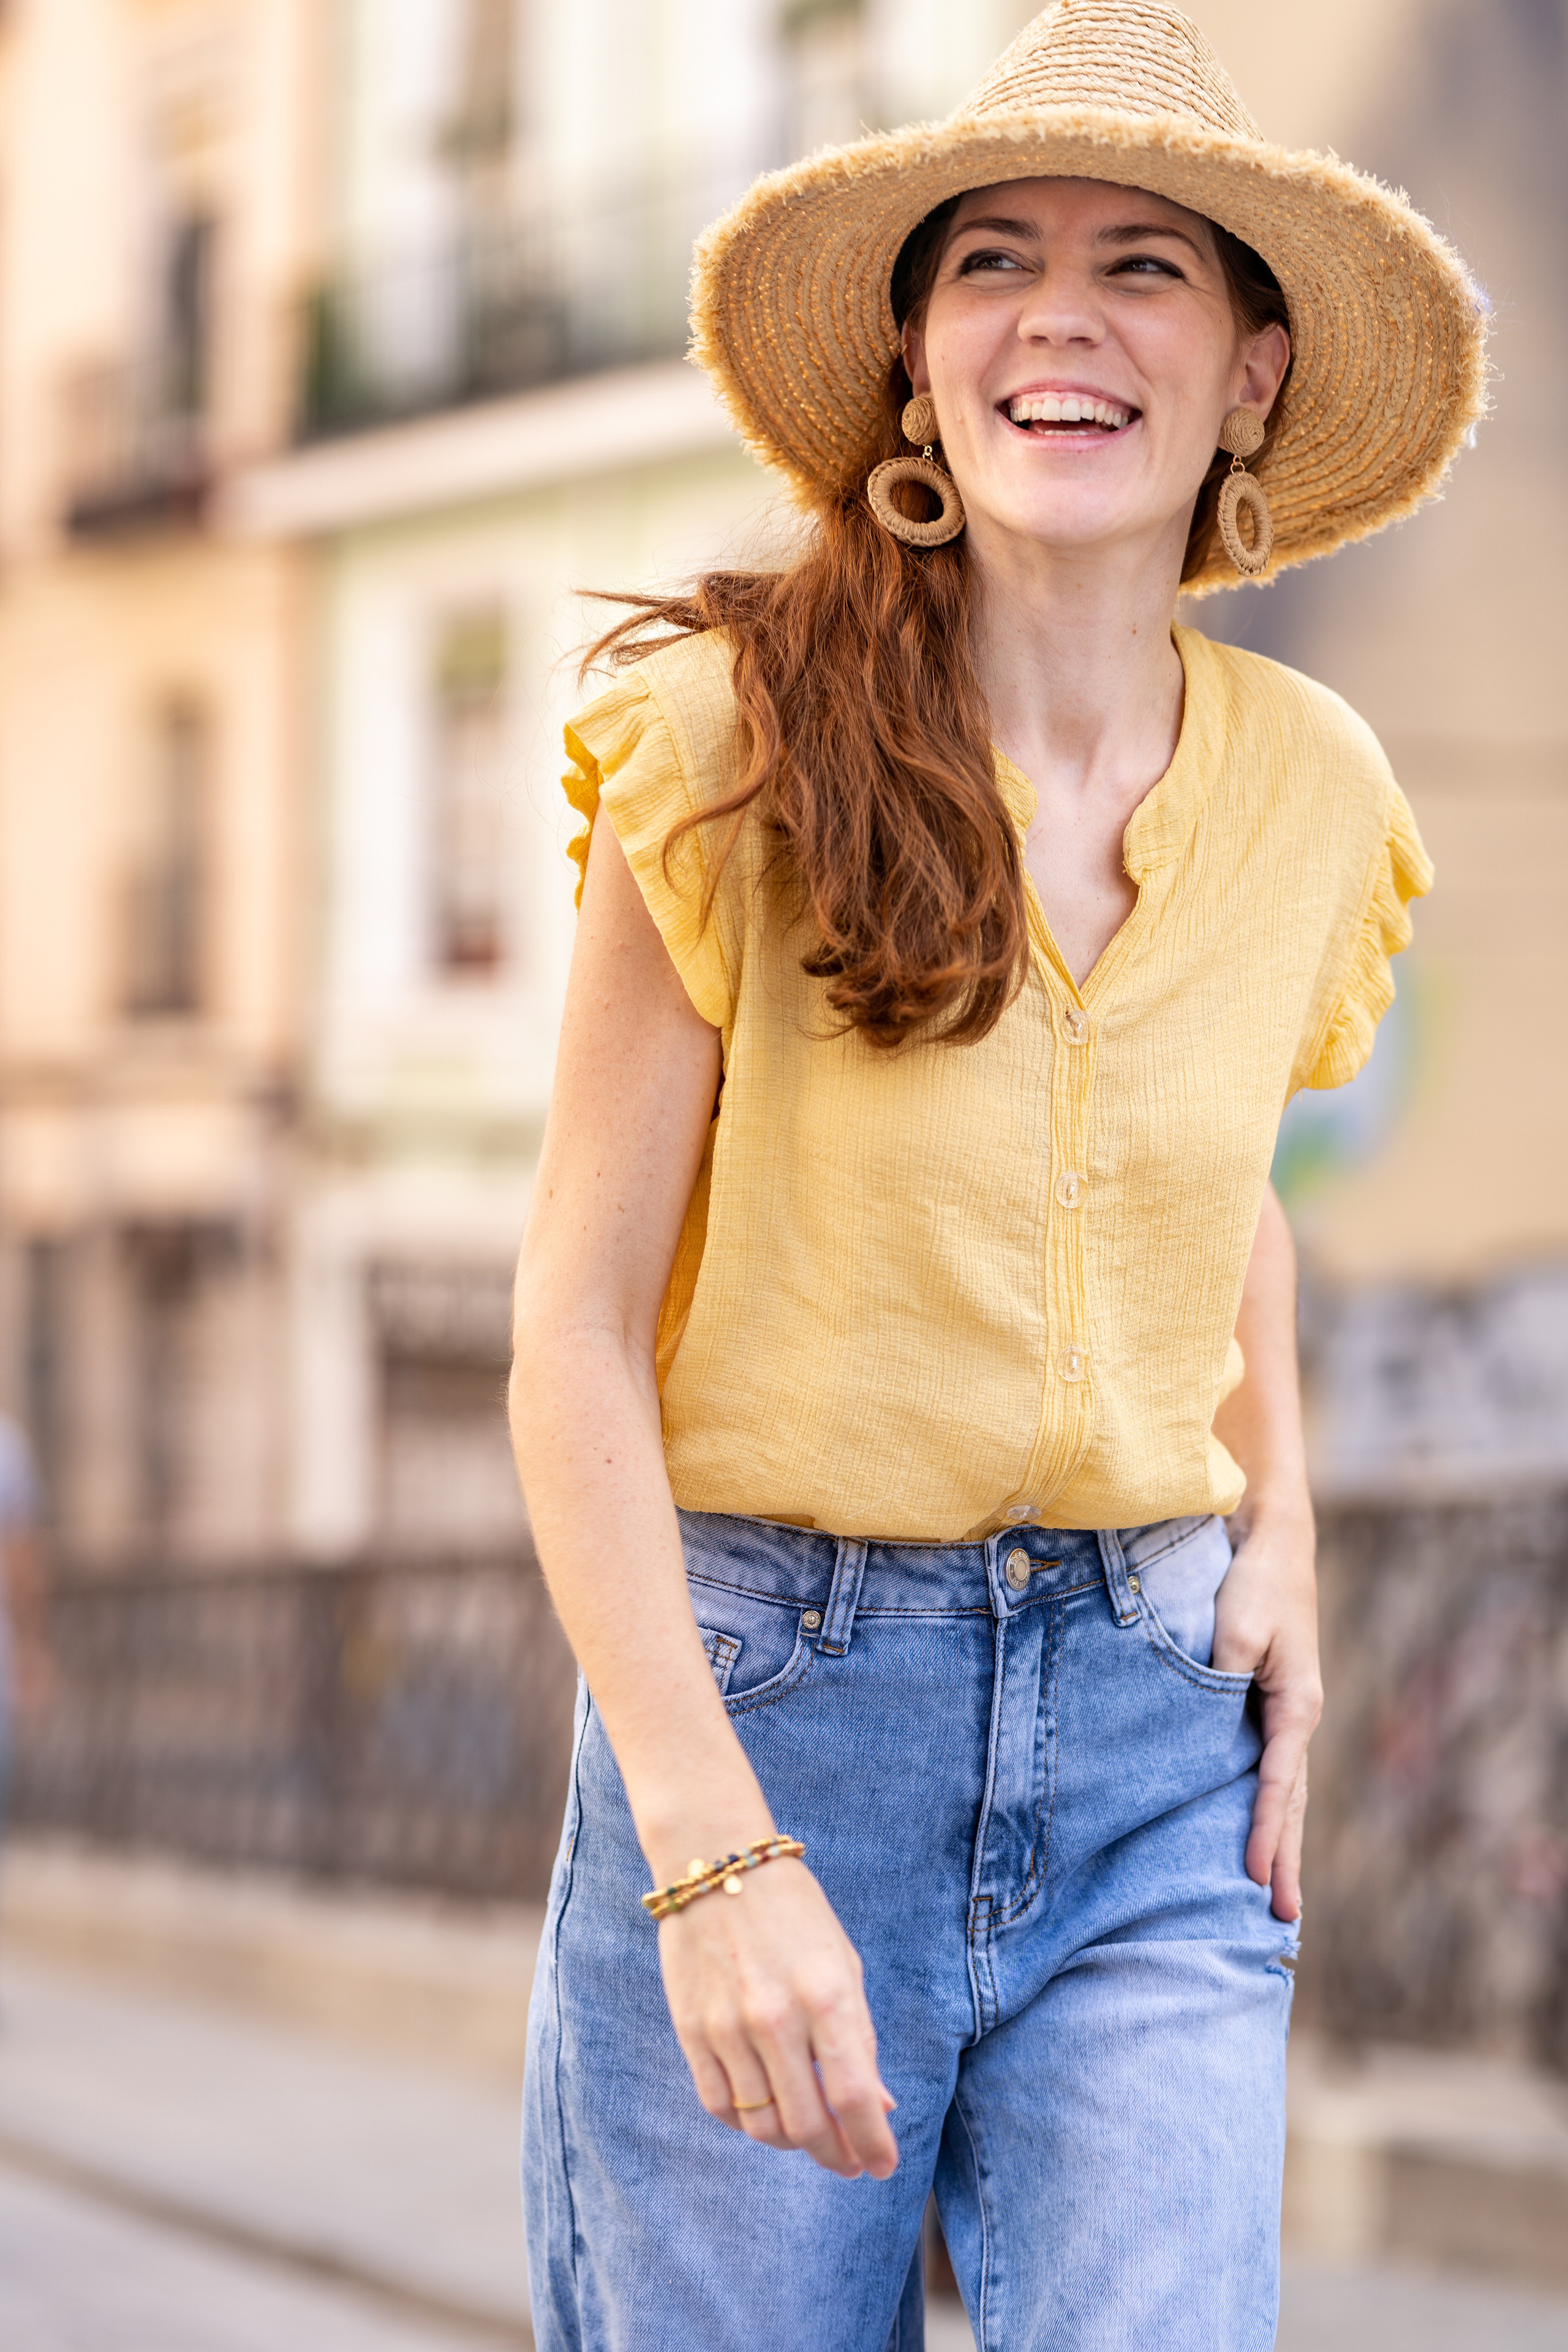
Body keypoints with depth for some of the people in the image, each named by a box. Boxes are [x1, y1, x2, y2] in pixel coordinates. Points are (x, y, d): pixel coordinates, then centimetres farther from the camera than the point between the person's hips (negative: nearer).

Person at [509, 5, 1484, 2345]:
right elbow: (579, 1332, -10)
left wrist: (1280, 1527, 8)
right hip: (764, 1696, -3)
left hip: (1156, 1744, 3)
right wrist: (711, 1846, -19)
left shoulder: (1310, 791, 4)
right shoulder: (739, 739, -9)